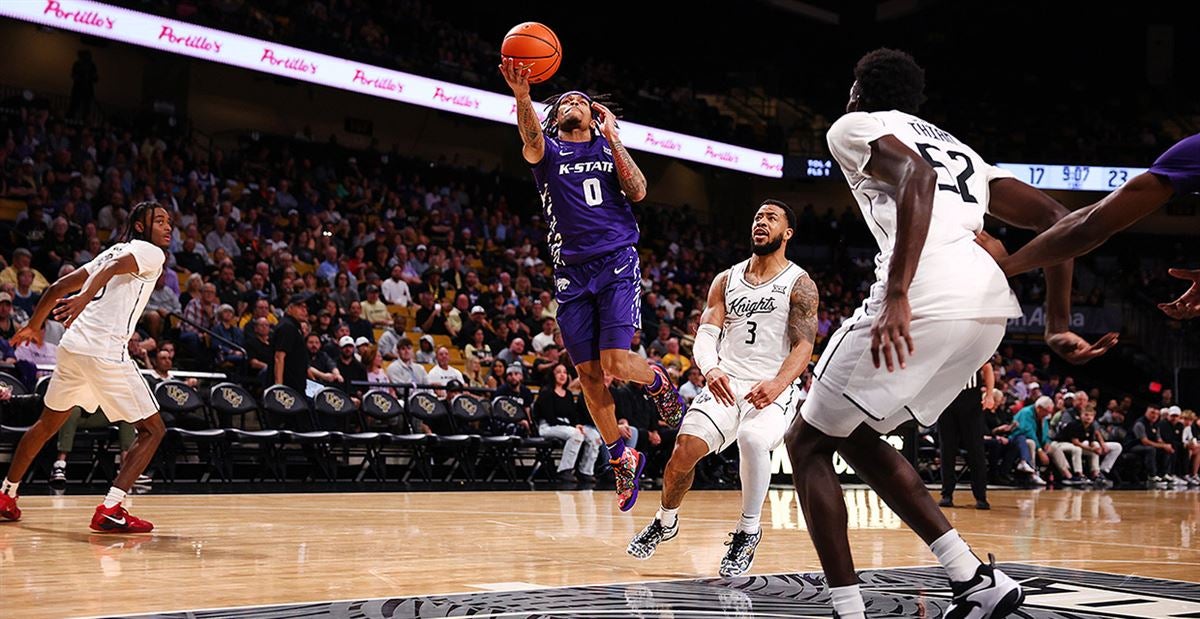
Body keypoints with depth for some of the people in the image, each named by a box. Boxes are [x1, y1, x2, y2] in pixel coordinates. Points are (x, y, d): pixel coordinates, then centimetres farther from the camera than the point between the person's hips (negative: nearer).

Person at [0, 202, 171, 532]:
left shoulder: (113, 250, 25)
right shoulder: (150, 252, 2)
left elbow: (58, 287, 26)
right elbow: (111, 268, -20)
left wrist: (33, 325, 38)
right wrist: (84, 297, -36)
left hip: (71, 346, 9)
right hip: (105, 353, -8)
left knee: (47, 424, 26)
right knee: (153, 430, -1)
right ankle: (110, 511, -11)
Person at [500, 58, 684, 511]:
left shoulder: (608, 147, 13)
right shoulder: (548, 150, 9)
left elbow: (637, 191, -4)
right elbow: (530, 139, -17)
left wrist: (611, 135, -2)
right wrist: (521, 95, -38)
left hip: (617, 264, -1)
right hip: (572, 272, 2)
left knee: (616, 362, -16)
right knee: (589, 375, 2)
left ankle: (659, 383, 18)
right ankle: (622, 460, 18)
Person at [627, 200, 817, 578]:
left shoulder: (800, 284, 0)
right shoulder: (727, 280, 12)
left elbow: (803, 346, -10)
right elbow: (706, 334, 3)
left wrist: (778, 384, -30)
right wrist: (711, 369, -20)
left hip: (773, 390, -3)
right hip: (725, 385, 4)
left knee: (753, 439, -35)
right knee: (685, 448, -17)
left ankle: (749, 530, -13)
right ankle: (666, 521, 13)